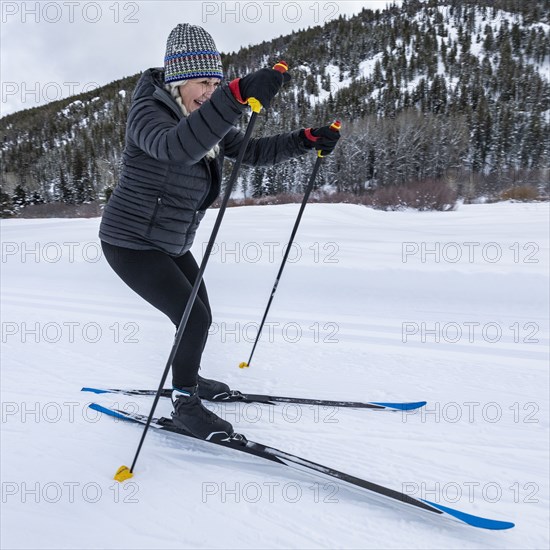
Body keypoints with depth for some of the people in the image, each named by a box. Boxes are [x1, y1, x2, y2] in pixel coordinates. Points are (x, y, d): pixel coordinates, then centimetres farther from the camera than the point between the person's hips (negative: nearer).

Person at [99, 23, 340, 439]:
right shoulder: (148, 111, -19)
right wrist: (239, 97, -54)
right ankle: (184, 404, 9)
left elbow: (253, 152, 5)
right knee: (194, 318, -13)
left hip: (171, 245, 8)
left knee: (200, 317, 12)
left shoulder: (205, 120, 4)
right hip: (131, 243, -8)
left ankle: (188, 379, 40)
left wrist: (307, 140, -8)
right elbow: (177, 149, -43)